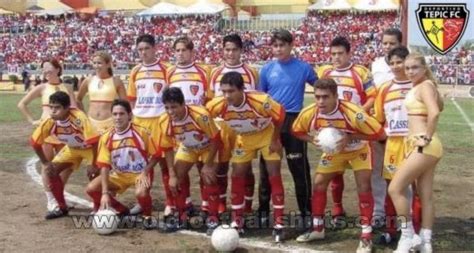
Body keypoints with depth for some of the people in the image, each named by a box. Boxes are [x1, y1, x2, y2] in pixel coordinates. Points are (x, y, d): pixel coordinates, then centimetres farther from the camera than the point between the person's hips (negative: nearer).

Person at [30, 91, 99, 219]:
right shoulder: (49, 122, -25)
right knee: (50, 171, -5)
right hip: (71, 148, 5)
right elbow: (35, 142, -10)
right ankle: (62, 208, 11)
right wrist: (45, 163, -7)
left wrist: (92, 164, -29)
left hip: (90, 147, -5)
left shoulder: (79, 118, -40)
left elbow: (94, 141, -36)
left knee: (94, 174, -24)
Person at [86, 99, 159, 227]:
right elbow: (104, 166, -12)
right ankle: (122, 210, 9)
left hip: (140, 173, -4)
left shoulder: (141, 133, -18)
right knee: (91, 188, -15)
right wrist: (105, 193, -20)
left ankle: (147, 217, 0)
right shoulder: (106, 137, -12)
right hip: (118, 174, 4)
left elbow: (155, 156, -6)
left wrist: (144, 172, -21)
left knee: (141, 193, -36)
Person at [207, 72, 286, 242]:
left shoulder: (260, 101, -40)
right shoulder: (218, 105, -32)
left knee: (274, 175, -7)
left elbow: (280, 115, -22)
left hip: (267, 135, -3)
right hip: (244, 139, 3)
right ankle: (237, 223, 13)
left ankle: (278, 224, -1)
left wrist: (275, 140, -15)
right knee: (237, 176, 1)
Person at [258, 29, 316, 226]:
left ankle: (306, 211, 13)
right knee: (267, 168, 8)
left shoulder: (303, 68, -1)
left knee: (299, 169, 2)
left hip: (294, 121, -2)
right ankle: (263, 210, 19)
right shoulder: (267, 69, 5)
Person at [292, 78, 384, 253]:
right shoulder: (309, 113, -27)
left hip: (358, 149, -4)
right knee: (318, 184, 3)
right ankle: (318, 229, 21)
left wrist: (350, 137, -37)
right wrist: (313, 140, -25)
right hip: (333, 151, 4)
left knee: (364, 187, -16)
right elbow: (297, 131, -5)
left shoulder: (352, 113, -40)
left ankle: (366, 236, -7)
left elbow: (379, 133, -31)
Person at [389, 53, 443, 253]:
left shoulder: (424, 86, -11)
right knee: (425, 196, 11)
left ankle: (408, 236, 0)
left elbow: (434, 113, -26)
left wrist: (427, 138, -19)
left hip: (424, 146, -10)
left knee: (395, 188, -8)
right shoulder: (419, 87, 15)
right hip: (420, 145, 10)